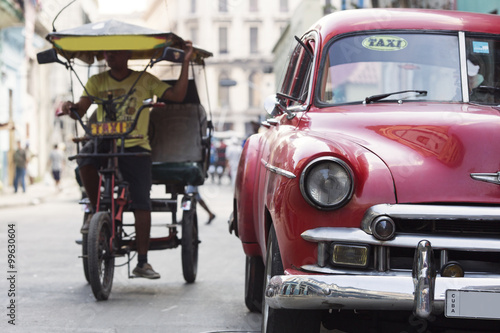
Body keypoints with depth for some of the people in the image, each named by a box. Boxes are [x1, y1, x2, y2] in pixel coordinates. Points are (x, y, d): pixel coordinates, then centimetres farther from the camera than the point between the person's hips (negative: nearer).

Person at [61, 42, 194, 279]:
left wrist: (185, 63, -7)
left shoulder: (145, 80, 6)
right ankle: (96, 211, -10)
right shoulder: (97, 82, 11)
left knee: (141, 202, -9)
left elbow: (177, 96, -1)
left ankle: (142, 262, -2)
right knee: (85, 155, -33)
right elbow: (81, 109, 0)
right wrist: (70, 107, -23)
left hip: (135, 146, -1)